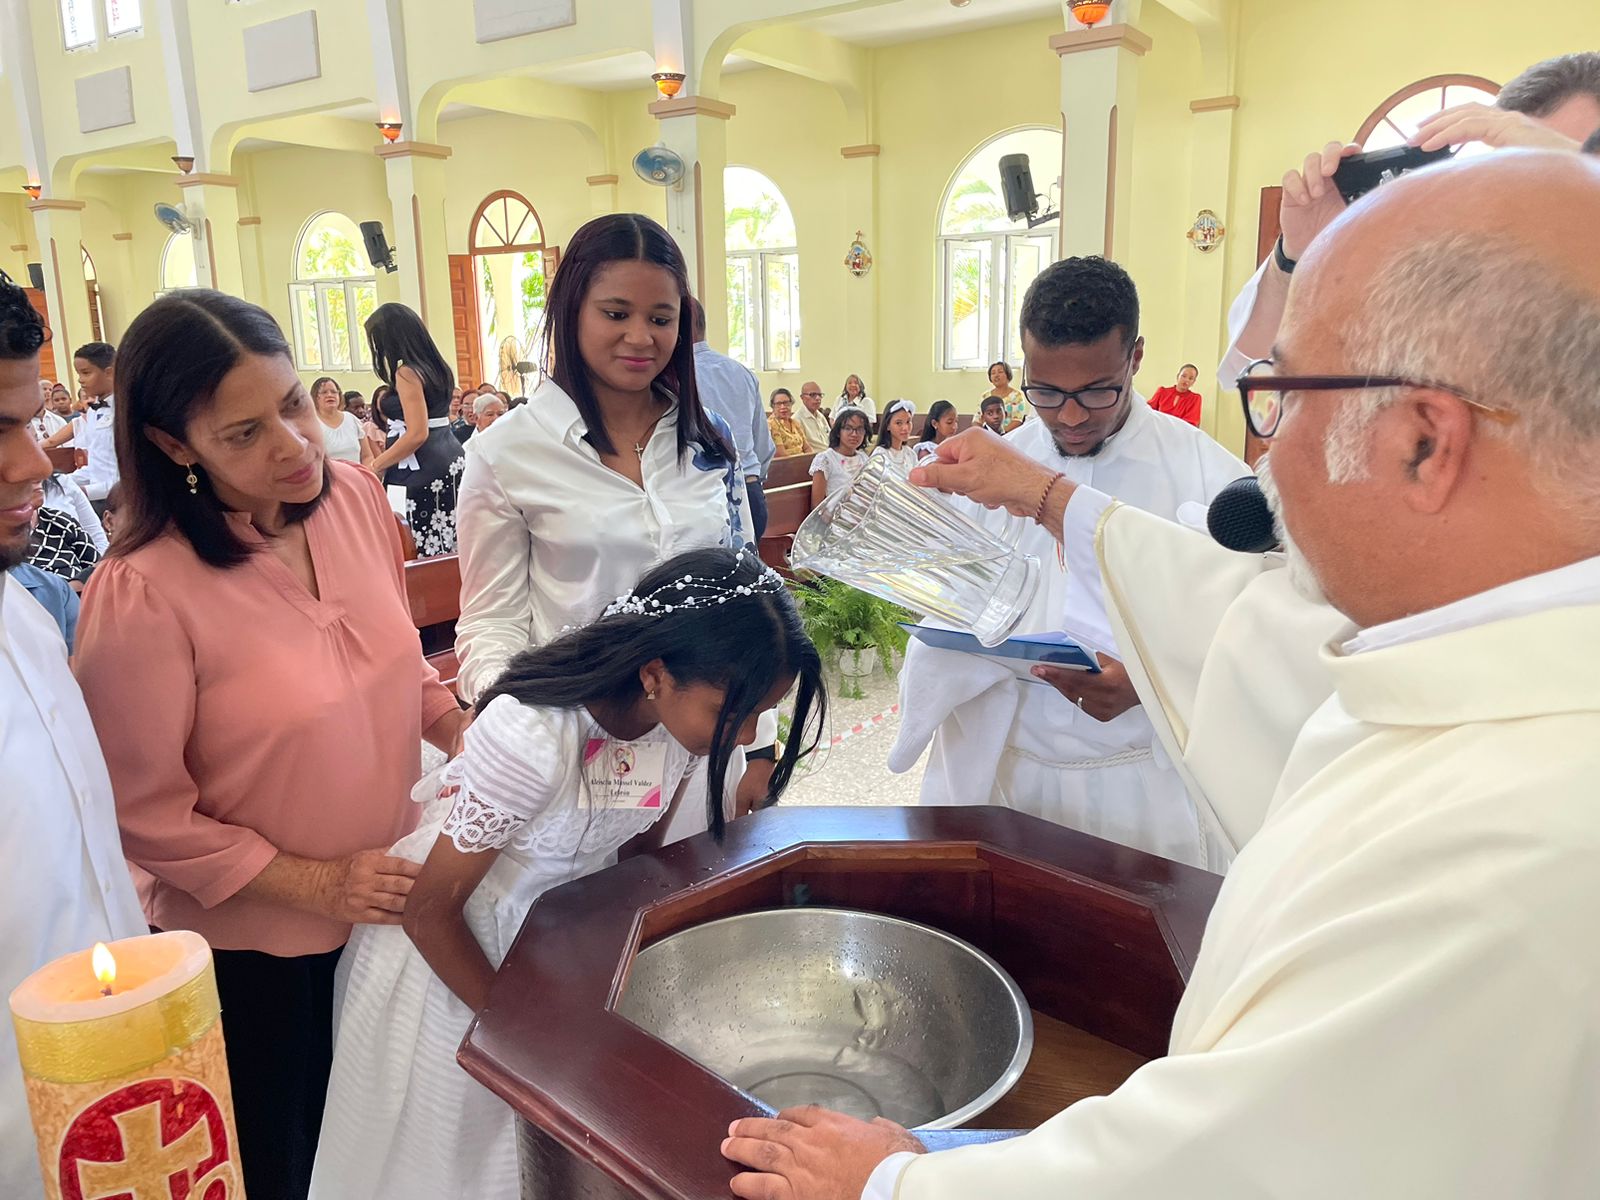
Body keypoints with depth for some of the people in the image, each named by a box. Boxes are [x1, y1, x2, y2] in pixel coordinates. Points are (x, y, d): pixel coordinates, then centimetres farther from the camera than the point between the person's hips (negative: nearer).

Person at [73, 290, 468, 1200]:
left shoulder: (357, 497, -9)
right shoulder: (143, 592, -25)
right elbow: (146, 816, -16)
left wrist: (470, 737, -8)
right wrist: (315, 883, -17)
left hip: (391, 899, 5)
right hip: (250, 942, -4)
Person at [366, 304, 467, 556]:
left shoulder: (407, 371, -11)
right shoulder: (435, 366, 15)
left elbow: (417, 434, -17)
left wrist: (374, 466, -7)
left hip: (427, 470, -9)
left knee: (431, 555, -6)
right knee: (452, 548, 8)